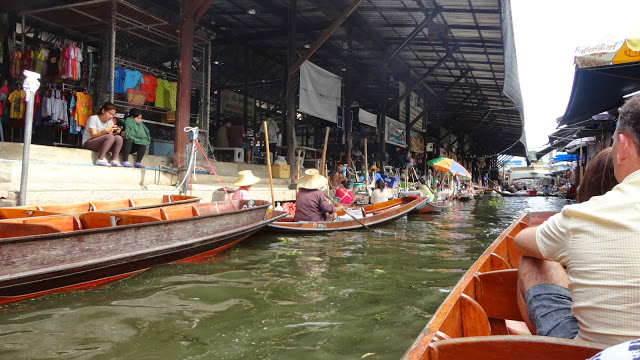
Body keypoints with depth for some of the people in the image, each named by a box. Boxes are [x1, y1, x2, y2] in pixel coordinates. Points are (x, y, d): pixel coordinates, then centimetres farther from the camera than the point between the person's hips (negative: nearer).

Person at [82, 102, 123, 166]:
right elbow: (94, 135, -18)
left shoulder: (110, 121, 11)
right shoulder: (93, 118, -8)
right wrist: (105, 130, -33)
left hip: (101, 144, 6)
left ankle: (113, 161, -26)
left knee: (119, 138, -19)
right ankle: (99, 160, -36)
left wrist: (116, 133, -19)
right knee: (110, 137, -32)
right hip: (88, 143, -6)